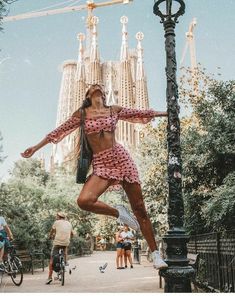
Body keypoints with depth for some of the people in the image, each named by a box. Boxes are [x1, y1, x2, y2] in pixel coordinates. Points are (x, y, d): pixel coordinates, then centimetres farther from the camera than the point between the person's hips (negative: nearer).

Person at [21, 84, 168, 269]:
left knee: (140, 209, -1)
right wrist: (36, 147, 11)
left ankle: (155, 254, 10)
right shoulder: (82, 113, 10)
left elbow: (142, 113, 18)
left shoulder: (114, 110, 12)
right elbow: (60, 131, 12)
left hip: (121, 157, 1)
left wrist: (168, 113, 22)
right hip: (101, 164, 0)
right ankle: (118, 213, -2)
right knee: (84, 201, -28)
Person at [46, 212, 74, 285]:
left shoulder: (57, 222, 5)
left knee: (52, 259, 6)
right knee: (65, 247, 36)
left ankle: (50, 277, 0)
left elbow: (51, 232, 16)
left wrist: (50, 236, 37)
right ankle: (65, 261, 24)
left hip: (57, 242, -3)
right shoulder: (69, 223, 15)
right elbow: (72, 234, 25)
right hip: (66, 242, 3)